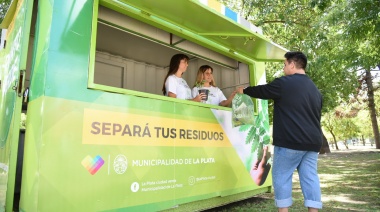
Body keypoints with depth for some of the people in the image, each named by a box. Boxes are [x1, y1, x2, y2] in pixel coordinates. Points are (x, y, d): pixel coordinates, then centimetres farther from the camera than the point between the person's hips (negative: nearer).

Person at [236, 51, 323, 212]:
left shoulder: (283, 83, -7)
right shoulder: (315, 89, 18)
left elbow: (261, 91, 5)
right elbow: (315, 116, 23)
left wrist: (244, 90, 24)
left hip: (290, 141, -7)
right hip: (313, 141, 7)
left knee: (281, 176, 3)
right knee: (310, 177, 8)